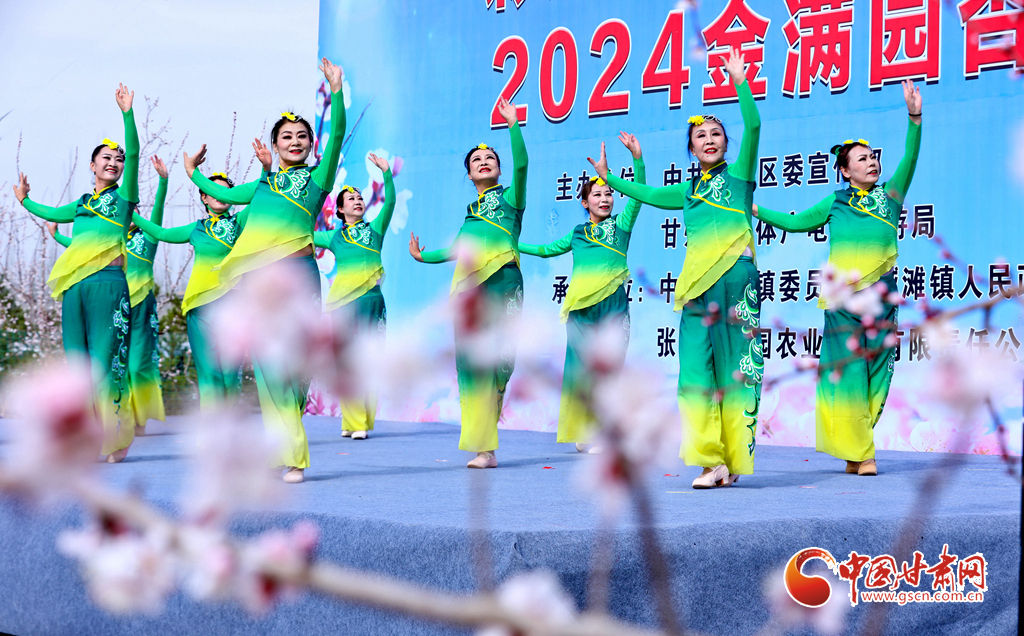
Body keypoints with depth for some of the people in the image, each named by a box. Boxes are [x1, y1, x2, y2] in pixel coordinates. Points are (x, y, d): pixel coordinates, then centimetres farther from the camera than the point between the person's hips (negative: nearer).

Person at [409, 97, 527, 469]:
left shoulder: (509, 197, 7)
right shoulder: (471, 209, 24)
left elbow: (521, 163, -10)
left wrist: (513, 125, -16)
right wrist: (423, 256, 38)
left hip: (499, 280, -6)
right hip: (466, 285, 6)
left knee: (492, 359, -10)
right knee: (469, 361, -1)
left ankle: (485, 447, -5)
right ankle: (483, 447, 2)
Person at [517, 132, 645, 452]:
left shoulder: (620, 225, 10)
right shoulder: (577, 234, 17)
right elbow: (547, 249, 31)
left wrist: (637, 156, -13)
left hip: (613, 303, -2)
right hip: (581, 305, 2)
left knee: (608, 368, -6)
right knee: (581, 366, 1)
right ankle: (583, 433, 6)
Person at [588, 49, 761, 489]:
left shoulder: (738, 175, 8)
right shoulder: (689, 191, 21)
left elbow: (753, 126, -5)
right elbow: (647, 194, 36)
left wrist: (740, 83, -12)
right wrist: (609, 177, 40)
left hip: (736, 278, -5)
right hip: (697, 284, 5)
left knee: (735, 368, -4)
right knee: (696, 369, -4)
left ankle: (732, 458, -1)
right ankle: (711, 460, -4)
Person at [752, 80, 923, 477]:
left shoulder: (889, 196, 10)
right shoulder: (835, 202, 10)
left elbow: (909, 160, -4)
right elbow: (796, 223, 21)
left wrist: (914, 118, -17)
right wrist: (754, 209, 21)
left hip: (881, 295, 1)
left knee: (876, 374, 2)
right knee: (847, 373, -4)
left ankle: (855, 451, 11)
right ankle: (859, 453, 2)